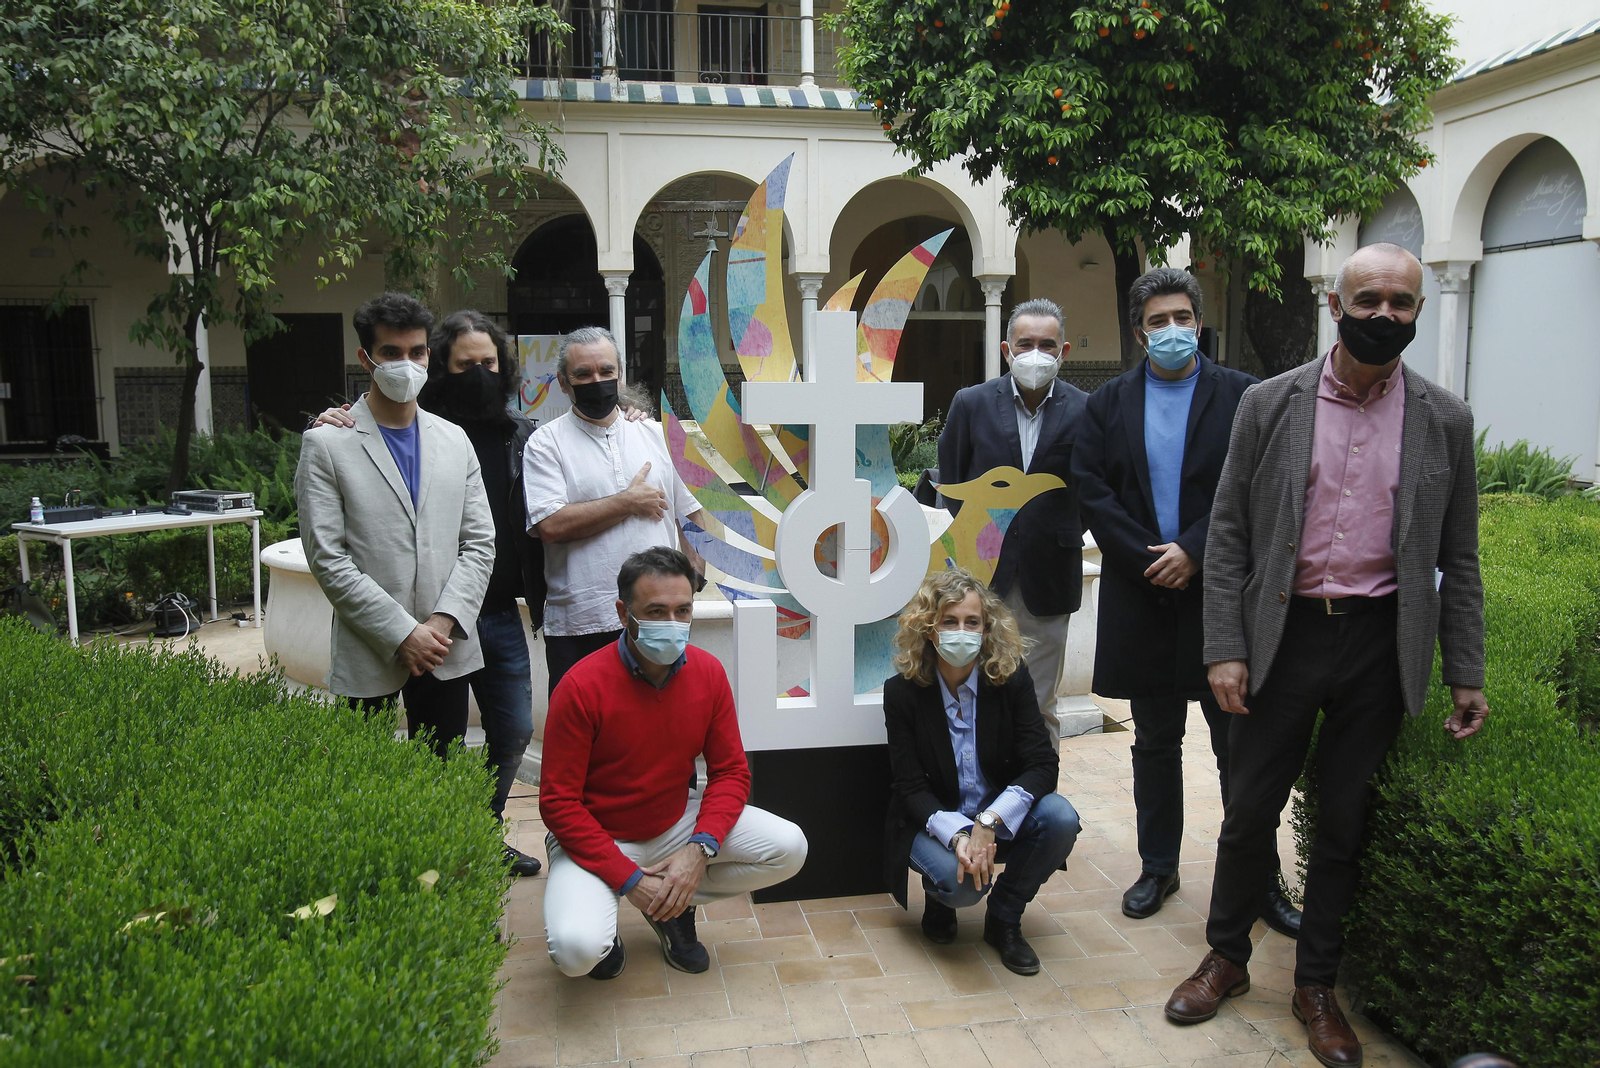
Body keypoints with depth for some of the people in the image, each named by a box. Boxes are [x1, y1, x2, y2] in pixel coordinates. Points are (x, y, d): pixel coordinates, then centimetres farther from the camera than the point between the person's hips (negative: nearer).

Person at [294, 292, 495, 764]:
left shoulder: (454, 440, 10)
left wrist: (444, 622, -8)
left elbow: (480, 544, 6)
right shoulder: (326, 444, -2)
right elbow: (328, 560, -9)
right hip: (370, 658, -3)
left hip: (448, 651, 3)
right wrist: (402, 634, -13)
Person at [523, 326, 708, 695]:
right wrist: (629, 502, -8)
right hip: (579, 625, -3)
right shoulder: (546, 443, 0)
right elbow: (551, 525, -14)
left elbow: (692, 512, 16)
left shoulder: (657, 434, 12)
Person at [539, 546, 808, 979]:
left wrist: (700, 847, -20)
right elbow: (559, 802, -18)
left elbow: (731, 772, -3)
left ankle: (672, 906, 7)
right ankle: (600, 913, 8)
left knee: (789, 849, -11)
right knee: (578, 949, -30)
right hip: (598, 839, -4)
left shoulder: (708, 672, -8)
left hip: (677, 823, 5)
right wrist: (628, 878, -22)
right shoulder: (582, 687, -22)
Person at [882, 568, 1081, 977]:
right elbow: (911, 786, -13)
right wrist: (957, 835, -33)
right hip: (933, 822, -3)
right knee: (962, 880, -34)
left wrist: (989, 822, -32)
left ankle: (1004, 919, -1)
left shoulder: (1011, 678, -10)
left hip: (999, 818, 3)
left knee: (1061, 817, -27)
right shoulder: (903, 691, -13)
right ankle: (938, 898, 8)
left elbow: (1043, 763, -16)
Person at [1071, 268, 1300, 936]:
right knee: (1155, 742, 14)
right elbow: (1092, 492, -2)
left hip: (1223, 595, -2)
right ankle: (1158, 867, 27)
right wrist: (1150, 561, -11)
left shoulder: (1243, 397, 1)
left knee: (1241, 746, 5)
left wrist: (1193, 551, -15)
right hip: (1143, 598, 2)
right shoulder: (1108, 405, 7)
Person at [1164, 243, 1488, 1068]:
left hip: (1382, 645, 1)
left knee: (1346, 823, 12)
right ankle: (1226, 958, 31)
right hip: (1283, 633, -1)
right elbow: (1228, 534, -2)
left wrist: (1465, 674, 4)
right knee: (1249, 811, 9)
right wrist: (1224, 649, -7)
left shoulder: (1445, 421, 2)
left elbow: (1457, 558, 6)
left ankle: (1317, 984, 30)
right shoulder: (1269, 404, -1)